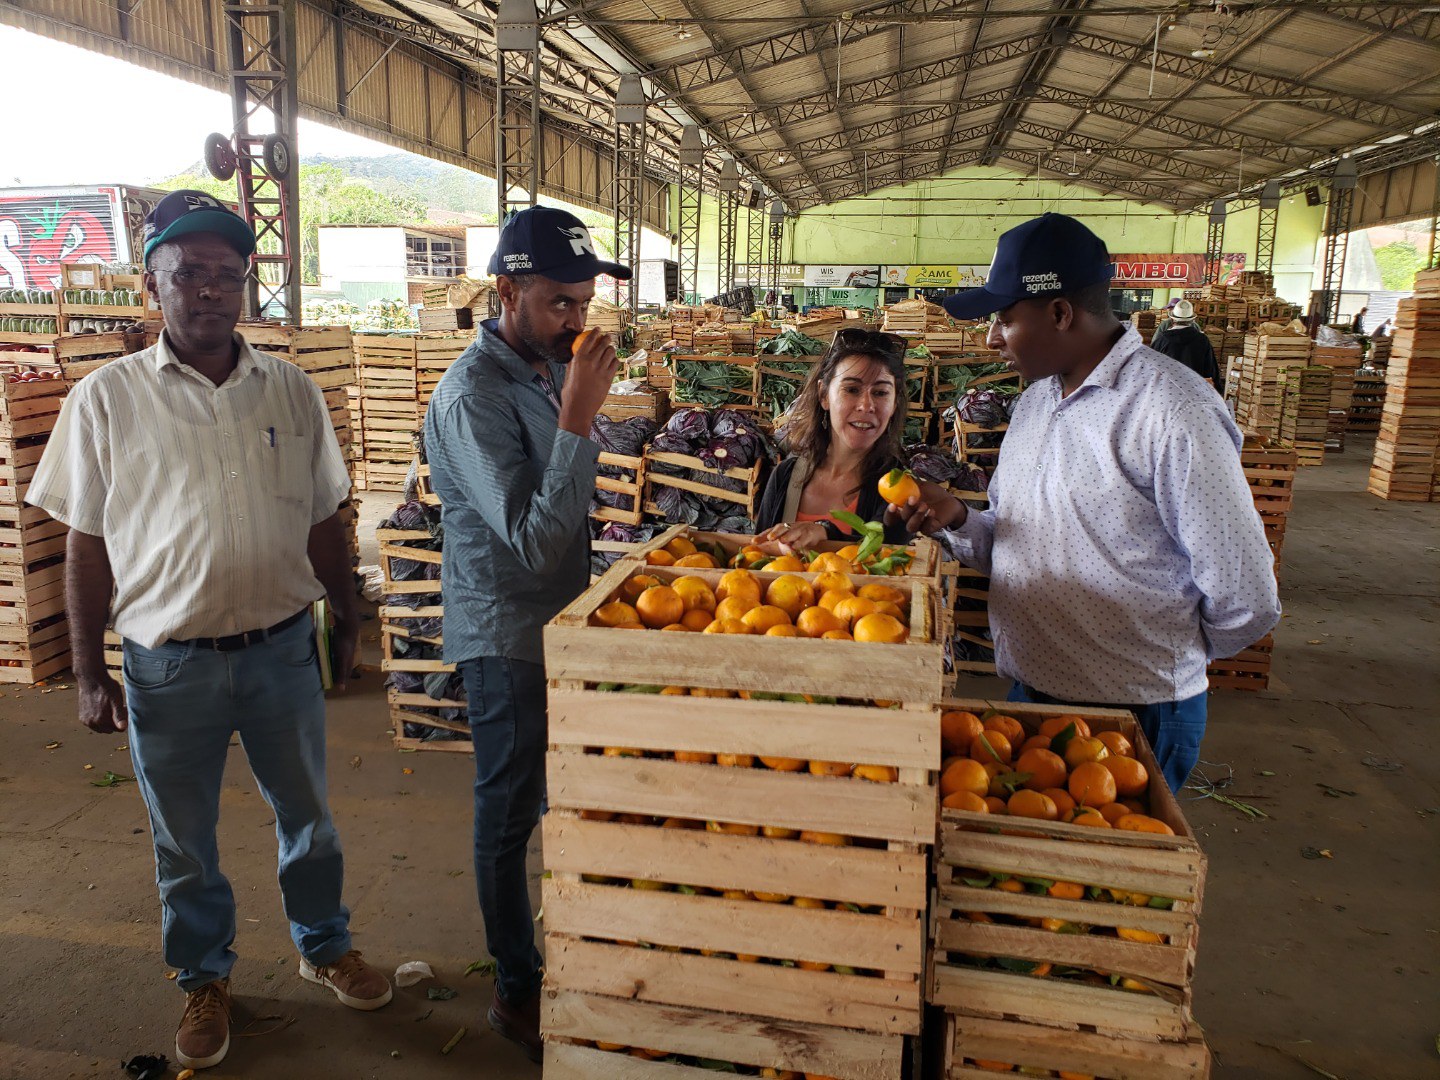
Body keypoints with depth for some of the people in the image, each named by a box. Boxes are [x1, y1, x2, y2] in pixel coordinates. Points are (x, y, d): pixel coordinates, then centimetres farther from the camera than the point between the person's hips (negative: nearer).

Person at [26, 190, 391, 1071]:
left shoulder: (292, 391, 1)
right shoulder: (106, 400, -5)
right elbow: (88, 546, -1)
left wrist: (348, 623, 11)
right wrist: (90, 674, 0)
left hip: (284, 650, 2)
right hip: (168, 666, -1)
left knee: (308, 818, 18)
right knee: (184, 843, 16)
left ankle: (326, 947, 42)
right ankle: (205, 980, 40)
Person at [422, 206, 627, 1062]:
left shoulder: (552, 368, 6)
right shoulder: (474, 396, -22)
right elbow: (534, 539, -28)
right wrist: (576, 418, -31)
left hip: (564, 622, 8)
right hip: (509, 636, -8)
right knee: (512, 814, 7)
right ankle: (518, 991, 26)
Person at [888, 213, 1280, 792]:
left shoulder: (1173, 413, -20)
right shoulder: (1037, 397, 8)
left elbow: (1245, 603, -17)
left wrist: (1159, 657, -1)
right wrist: (957, 520, -5)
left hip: (1132, 717, -8)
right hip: (1027, 697, 8)